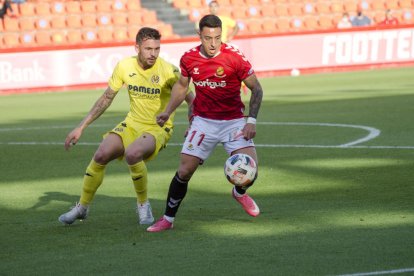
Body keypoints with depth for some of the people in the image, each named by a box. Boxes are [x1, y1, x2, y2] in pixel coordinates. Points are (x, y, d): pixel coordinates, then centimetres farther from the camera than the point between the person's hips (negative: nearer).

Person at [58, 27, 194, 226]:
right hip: (132, 124, 4)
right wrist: (81, 127, 6)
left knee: (132, 154, -33)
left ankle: (143, 204, -8)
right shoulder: (125, 66, -4)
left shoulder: (168, 71, -16)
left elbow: (191, 100, -9)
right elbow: (106, 98, 7)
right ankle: (82, 207, 8)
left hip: (158, 129, -4)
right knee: (101, 155, -14)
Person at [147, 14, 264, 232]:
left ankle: (239, 192, 19)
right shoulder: (189, 59, -6)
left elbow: (256, 89, -6)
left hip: (233, 121, -2)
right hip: (203, 122, 2)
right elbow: (181, 85, 15)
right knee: (184, 172, -5)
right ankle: (168, 219, 12)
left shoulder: (234, 57, -16)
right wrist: (168, 112, 6)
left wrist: (251, 120, -14)